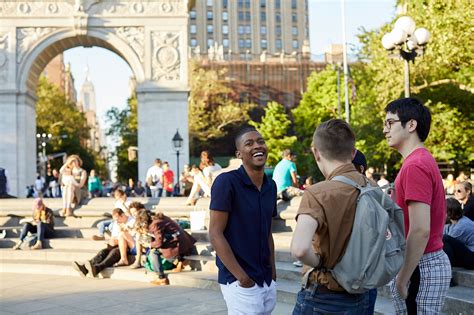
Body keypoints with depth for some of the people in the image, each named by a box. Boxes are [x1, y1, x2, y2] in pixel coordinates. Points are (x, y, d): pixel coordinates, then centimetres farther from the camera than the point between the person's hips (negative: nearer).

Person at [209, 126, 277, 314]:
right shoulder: (227, 181, -12)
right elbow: (215, 234, -15)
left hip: (267, 282, 7)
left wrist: (273, 273, 11)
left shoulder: (271, 186, 8)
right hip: (240, 283, -7)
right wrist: (243, 278, -15)